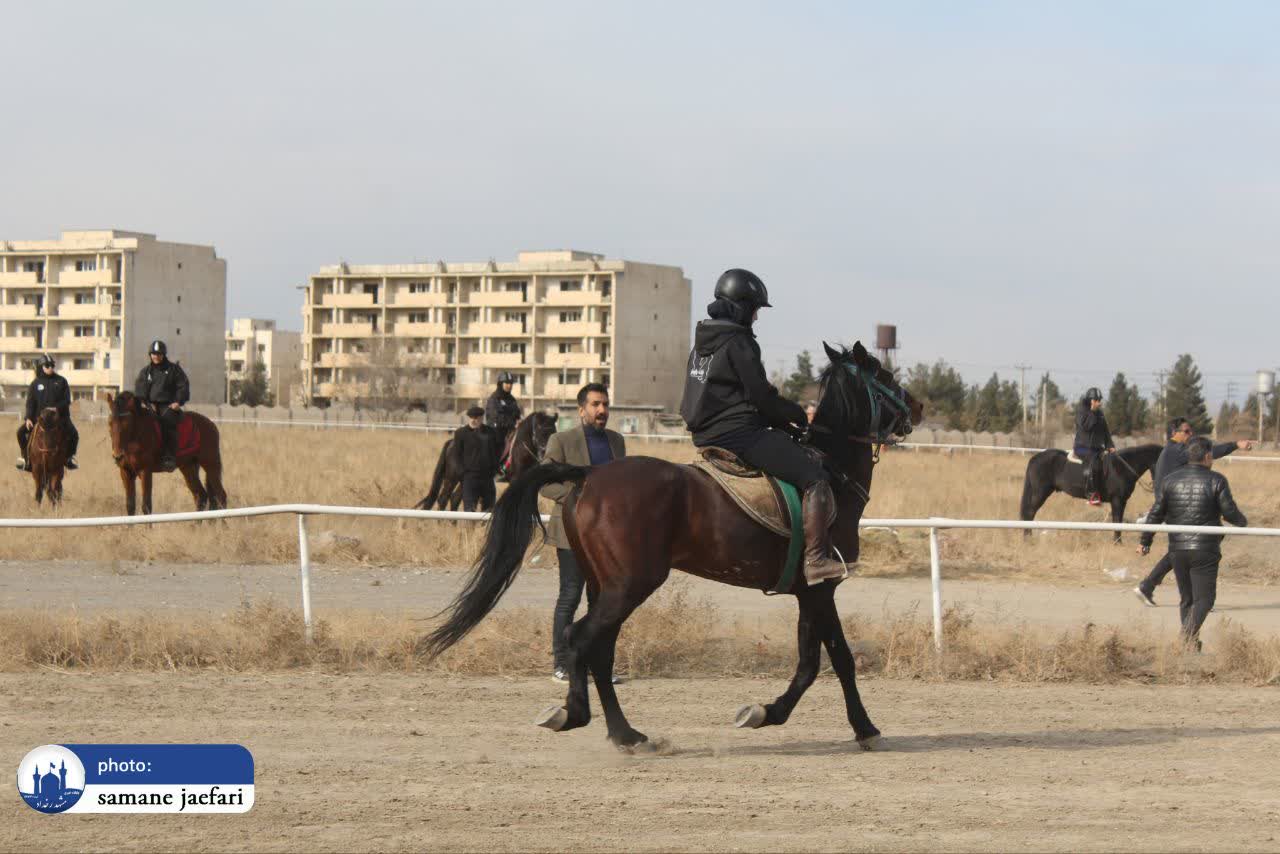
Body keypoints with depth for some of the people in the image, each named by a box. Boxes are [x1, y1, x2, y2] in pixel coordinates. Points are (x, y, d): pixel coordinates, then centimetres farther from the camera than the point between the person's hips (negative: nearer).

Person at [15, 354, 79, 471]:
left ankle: (69, 457, 0)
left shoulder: (61, 381, 4)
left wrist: (57, 408, -18)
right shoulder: (35, 383, 5)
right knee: (21, 431, -14)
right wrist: (28, 418, -13)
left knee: (73, 433, -21)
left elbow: (67, 400, 0)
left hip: (59, 415, -1)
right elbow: (30, 402, 1)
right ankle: (26, 457, 3)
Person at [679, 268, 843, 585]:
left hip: (706, 434, 10)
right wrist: (796, 416, 4)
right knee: (815, 478, -12)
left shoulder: (703, 341, 15)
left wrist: (781, 417, 20)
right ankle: (816, 559, -21)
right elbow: (761, 396, -15)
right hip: (739, 434, -10)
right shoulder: (738, 342, -14)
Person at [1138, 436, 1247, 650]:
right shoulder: (1216, 481, -5)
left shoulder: (1170, 480, 6)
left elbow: (1156, 514, 5)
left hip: (1178, 549, 4)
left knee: (1186, 598, 14)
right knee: (1204, 597, -2)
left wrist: (1145, 542, 15)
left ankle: (1190, 642, 16)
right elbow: (1230, 512, -6)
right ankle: (1189, 632, -26)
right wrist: (1242, 522, 17)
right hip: (1205, 549, -4)